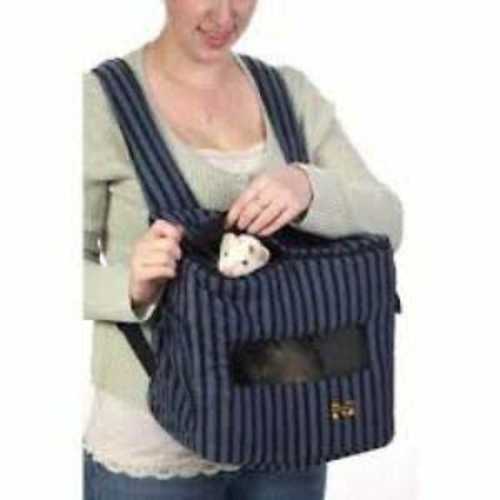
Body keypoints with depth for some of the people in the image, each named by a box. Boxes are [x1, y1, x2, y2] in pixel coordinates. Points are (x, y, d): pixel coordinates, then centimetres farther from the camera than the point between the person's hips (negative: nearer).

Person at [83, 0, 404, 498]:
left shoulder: (291, 93, 3)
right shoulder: (101, 102, -10)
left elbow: (383, 225, -7)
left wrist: (307, 188, -28)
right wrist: (133, 286, -29)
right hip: (152, 438, -4)